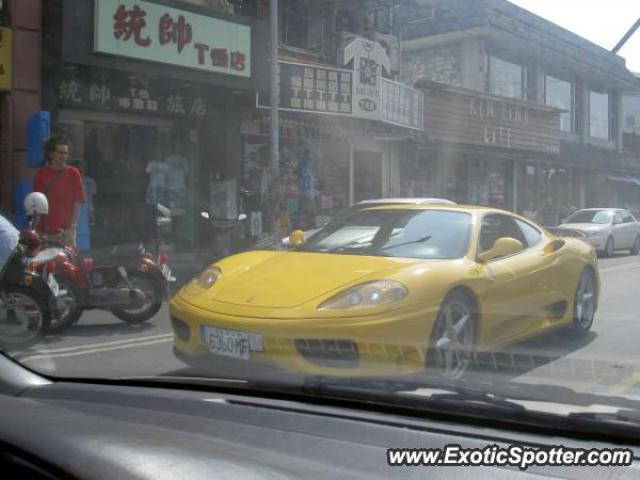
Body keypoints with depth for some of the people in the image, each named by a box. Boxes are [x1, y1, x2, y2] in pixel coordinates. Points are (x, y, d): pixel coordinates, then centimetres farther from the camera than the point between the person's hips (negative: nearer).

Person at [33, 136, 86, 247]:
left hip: (66, 229, -2)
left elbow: (78, 202, 0)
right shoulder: (41, 173, 7)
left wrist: (72, 226, -7)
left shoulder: (73, 173, 2)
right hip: (44, 230, 2)